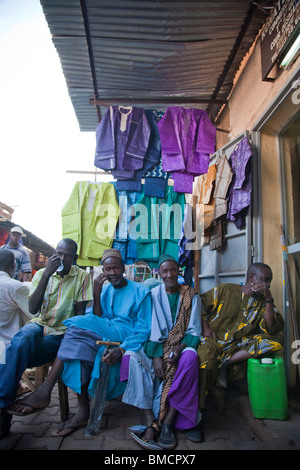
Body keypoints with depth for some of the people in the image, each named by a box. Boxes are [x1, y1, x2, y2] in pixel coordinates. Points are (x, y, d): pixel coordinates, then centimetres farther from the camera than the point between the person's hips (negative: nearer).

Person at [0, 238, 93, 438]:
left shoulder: (82, 277, 0)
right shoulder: (42, 274, 6)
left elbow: (80, 313, -1)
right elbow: (33, 309, -8)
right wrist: (46, 274, -15)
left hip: (61, 334, -2)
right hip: (39, 324, 2)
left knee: (17, 350, -28)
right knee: (23, 338, -34)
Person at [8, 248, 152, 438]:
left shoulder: (141, 292, 0)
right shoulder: (105, 290, 17)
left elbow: (143, 330, -7)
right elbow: (98, 321, 7)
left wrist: (122, 350, -24)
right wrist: (97, 294, -5)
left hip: (126, 339, -5)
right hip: (104, 337, 5)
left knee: (79, 326, -26)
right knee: (78, 346, -29)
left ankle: (45, 390, -21)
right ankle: (83, 412, -21)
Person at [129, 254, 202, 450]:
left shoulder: (191, 295, 3)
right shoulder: (154, 294, 4)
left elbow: (194, 330, 0)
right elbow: (152, 329, -3)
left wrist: (179, 349, -18)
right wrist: (156, 356, -17)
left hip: (182, 344, 0)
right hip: (158, 346, 1)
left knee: (190, 357, -34)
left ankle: (168, 421, -26)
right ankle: (151, 424, -31)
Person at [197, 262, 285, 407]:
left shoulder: (262, 302, 8)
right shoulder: (225, 290, 1)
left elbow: (271, 330, -8)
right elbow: (201, 305, 8)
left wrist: (269, 298, -15)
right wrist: (205, 328, -6)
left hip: (240, 344, 4)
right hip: (214, 340, -3)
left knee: (276, 341, -18)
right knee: (206, 352, -38)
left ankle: (227, 362, -20)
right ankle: (199, 404, -21)